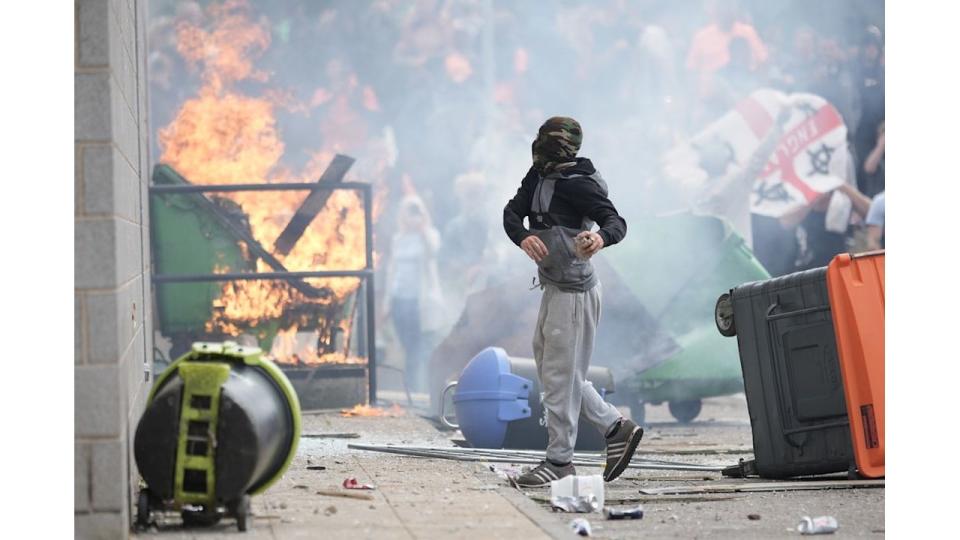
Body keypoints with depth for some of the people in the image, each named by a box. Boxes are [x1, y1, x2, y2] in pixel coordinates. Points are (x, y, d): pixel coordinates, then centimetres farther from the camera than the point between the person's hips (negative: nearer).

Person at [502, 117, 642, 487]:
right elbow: (512, 213, 2)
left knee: (560, 375, -3)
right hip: (554, 288, 10)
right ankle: (616, 428, 23)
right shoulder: (538, 176, 8)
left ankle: (559, 461, 5)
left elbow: (616, 221, -21)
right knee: (549, 368, 17)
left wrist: (600, 238, -44)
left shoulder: (577, 182, -16)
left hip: (574, 291, -10)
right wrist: (523, 237, -20)